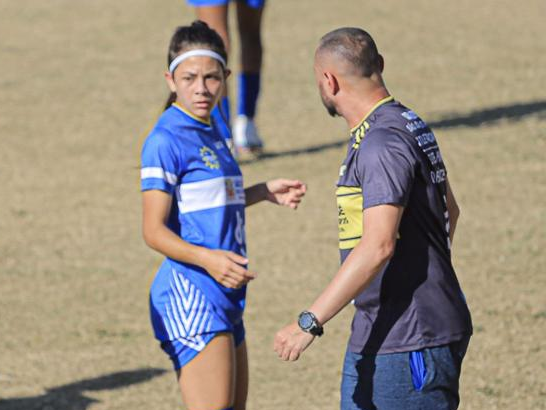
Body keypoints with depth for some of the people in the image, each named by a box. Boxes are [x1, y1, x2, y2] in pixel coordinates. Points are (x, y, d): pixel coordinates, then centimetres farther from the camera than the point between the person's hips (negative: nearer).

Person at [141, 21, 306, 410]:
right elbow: (154, 229, -18)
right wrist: (207, 258, -32)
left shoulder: (210, 133, 13)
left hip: (225, 297, 10)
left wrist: (264, 192, 22)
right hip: (190, 296, -10)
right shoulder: (166, 140, -14)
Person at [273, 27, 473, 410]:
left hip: (410, 340, -10)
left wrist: (310, 322, -30)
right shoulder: (410, 126, 12)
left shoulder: (382, 145, -21)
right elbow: (449, 209, 25)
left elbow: (378, 246, -30)